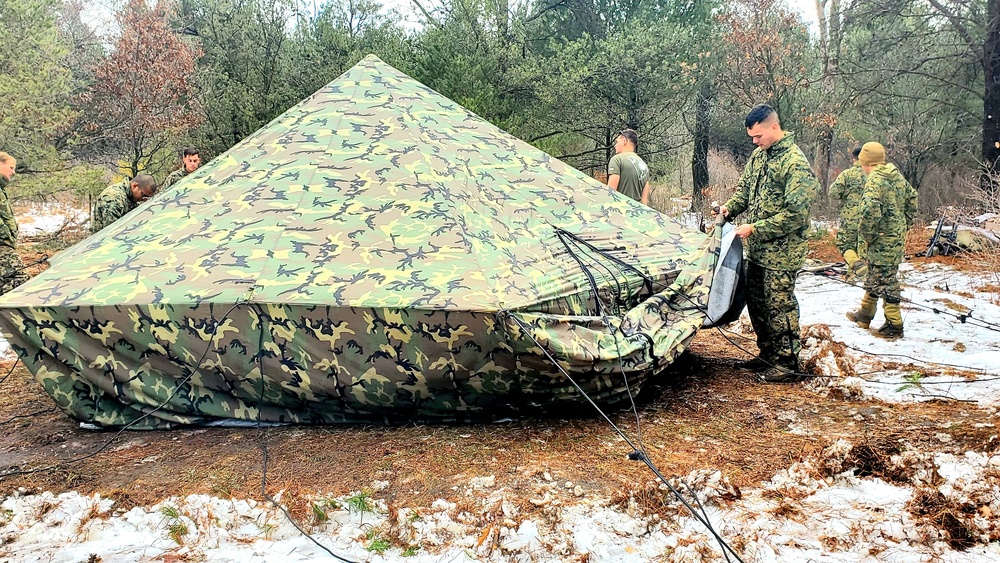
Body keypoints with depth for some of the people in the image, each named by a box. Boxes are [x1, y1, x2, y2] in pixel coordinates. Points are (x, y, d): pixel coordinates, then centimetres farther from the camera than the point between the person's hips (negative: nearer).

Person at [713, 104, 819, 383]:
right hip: (755, 249, 9)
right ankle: (768, 355, 30)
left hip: (781, 251, -9)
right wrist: (729, 208, 0)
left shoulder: (795, 163, -17)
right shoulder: (758, 156, 10)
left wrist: (754, 228, -21)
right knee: (755, 302, 15)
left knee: (780, 306, -2)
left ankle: (787, 363, 10)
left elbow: (795, 214, -21)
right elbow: (744, 189, 21)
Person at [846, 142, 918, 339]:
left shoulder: (875, 180, -19)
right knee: (873, 276, 21)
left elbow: (870, 211, -31)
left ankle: (894, 325, 5)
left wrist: (866, 238, -19)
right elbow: (912, 198, 20)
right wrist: (905, 225, 22)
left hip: (882, 241, -9)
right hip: (897, 238, 9)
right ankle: (865, 315, 34)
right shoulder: (898, 176, 9)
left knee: (886, 281, -1)